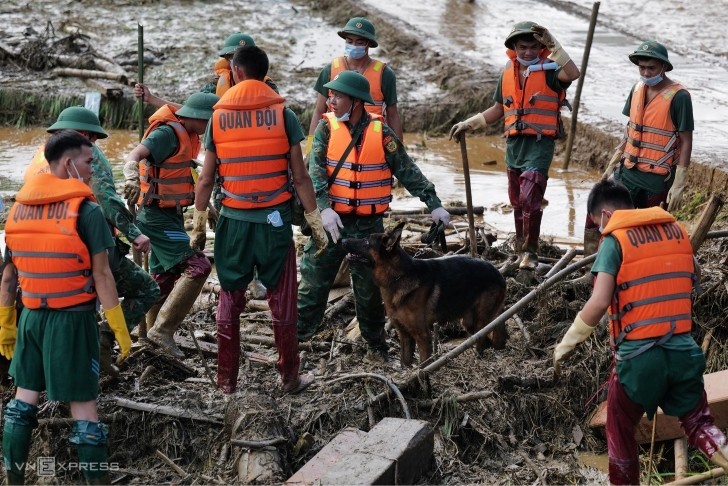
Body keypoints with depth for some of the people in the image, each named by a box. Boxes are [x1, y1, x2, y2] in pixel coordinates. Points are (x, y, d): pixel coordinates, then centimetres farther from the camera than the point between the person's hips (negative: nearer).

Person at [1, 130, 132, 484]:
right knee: (83, 403, 1)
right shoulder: (86, 210, -13)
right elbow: (101, 275, -12)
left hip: (32, 316, 5)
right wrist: (120, 329, -5)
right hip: (73, 319, -5)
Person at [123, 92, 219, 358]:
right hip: (159, 215, -10)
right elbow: (134, 156, -34)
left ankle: (155, 331, 28)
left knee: (164, 277, 17)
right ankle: (163, 329, -15)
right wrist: (132, 176, -53)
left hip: (169, 215, 10)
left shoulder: (187, 134, 9)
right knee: (197, 267, -17)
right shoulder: (167, 133, -19)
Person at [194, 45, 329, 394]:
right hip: (274, 220, -1)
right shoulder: (283, 115, -4)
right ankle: (290, 378, 16)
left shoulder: (218, 117, 1)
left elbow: (206, 179, 2)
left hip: (233, 221, 1)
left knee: (230, 301, 11)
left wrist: (198, 225, 11)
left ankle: (227, 380, 16)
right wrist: (315, 221, 3)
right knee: (282, 301, 8)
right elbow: (299, 177, -5)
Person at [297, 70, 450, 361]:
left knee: (370, 290, 10)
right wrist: (325, 208, -27)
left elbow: (407, 171, 0)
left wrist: (433, 204, -5)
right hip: (331, 220, 0)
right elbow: (316, 170, -13)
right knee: (313, 282, 3)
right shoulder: (327, 127, -3)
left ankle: (376, 345, 25)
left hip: (369, 225, 0)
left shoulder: (380, 132, -3)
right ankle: (295, 337, 13)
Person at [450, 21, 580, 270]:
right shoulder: (508, 72, 10)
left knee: (530, 200, -14)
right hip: (514, 143, 6)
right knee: (517, 202, 14)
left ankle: (530, 253, -2)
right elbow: (498, 109, 20)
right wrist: (469, 124, 15)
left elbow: (573, 73, -29)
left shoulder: (548, 69, -6)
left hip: (540, 144, -6)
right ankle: (520, 247, 29)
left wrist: (551, 44, -28)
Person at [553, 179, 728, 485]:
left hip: (639, 355, -4)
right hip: (684, 350, 4)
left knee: (620, 428, 18)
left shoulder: (615, 240, -7)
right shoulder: (676, 230, 10)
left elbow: (599, 302, -17)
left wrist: (566, 343, -7)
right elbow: (694, 275, 27)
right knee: (697, 421, 18)